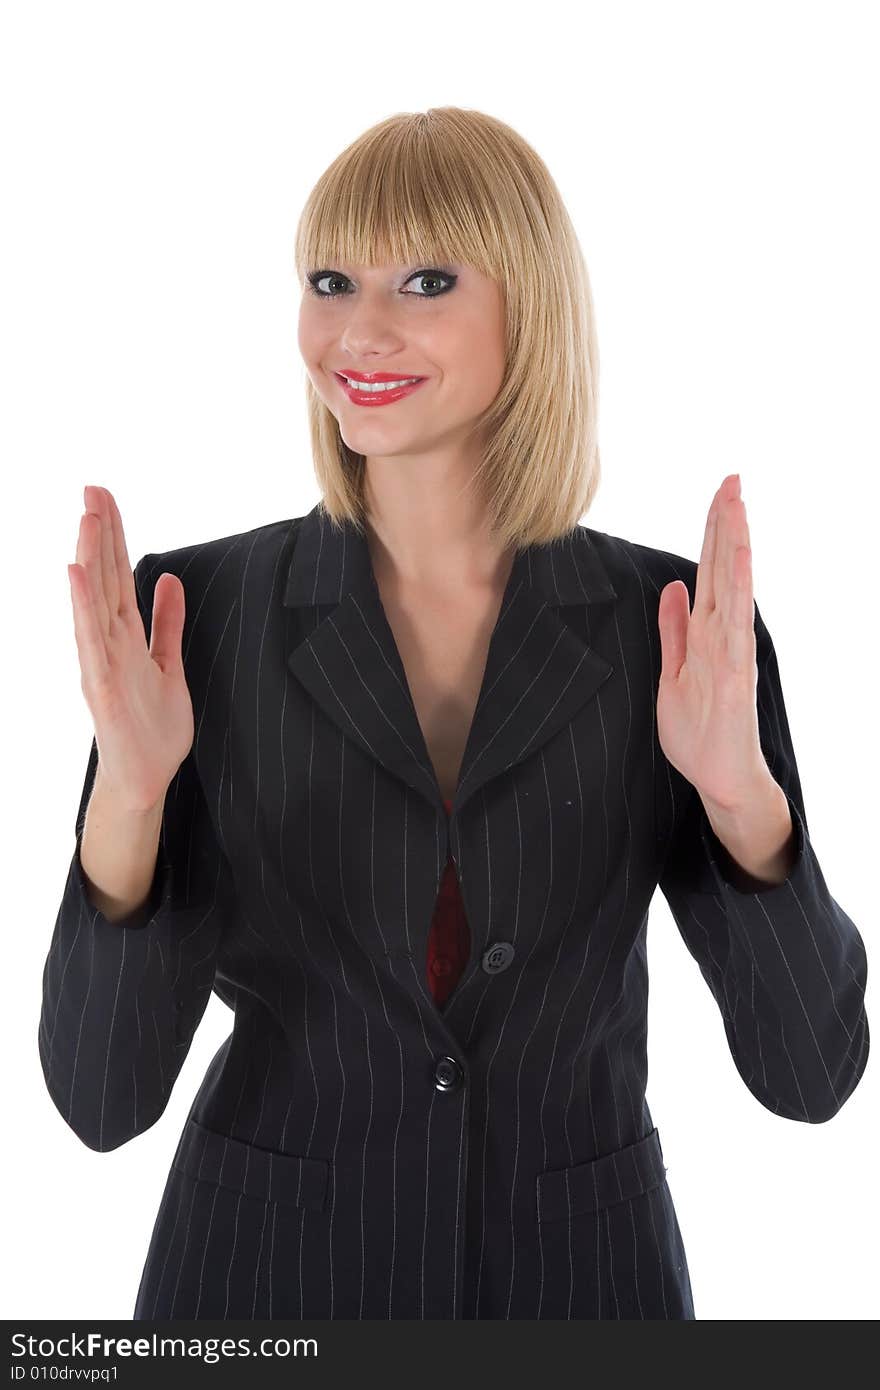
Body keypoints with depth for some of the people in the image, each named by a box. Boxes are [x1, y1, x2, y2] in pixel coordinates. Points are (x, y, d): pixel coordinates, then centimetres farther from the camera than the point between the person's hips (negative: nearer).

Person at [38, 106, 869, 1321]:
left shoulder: (674, 627, -10)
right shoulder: (199, 614, -12)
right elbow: (104, 1096, -14)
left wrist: (740, 791, -26)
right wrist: (127, 794, -29)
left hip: (577, 1267, 1)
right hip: (268, 1269, 0)